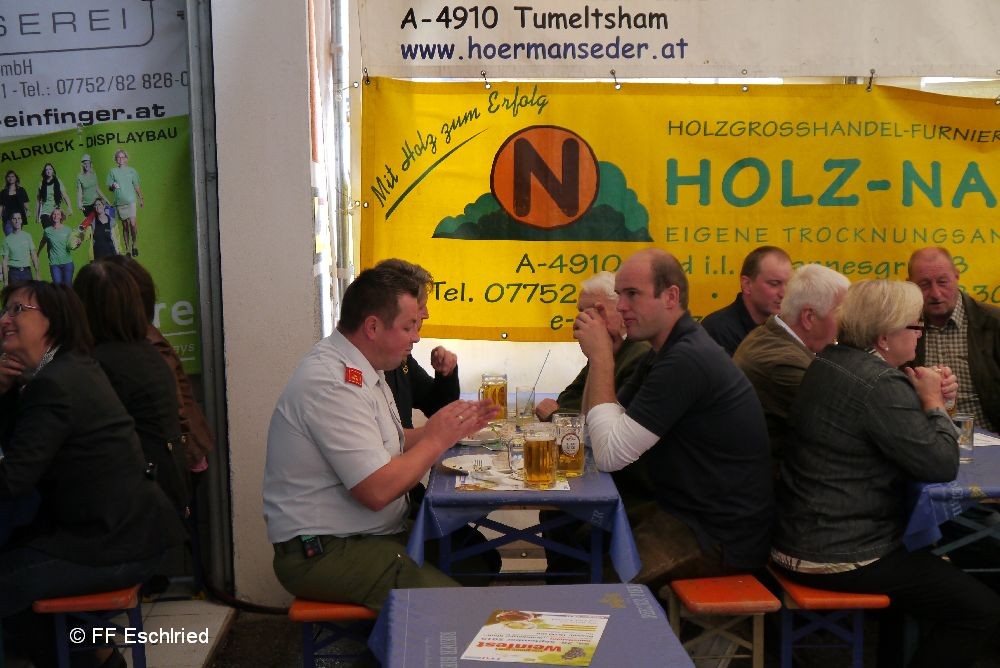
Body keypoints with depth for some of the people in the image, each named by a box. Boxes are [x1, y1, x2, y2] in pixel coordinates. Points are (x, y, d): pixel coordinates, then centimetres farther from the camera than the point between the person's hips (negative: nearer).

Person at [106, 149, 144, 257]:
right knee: (125, 225, 8)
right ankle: (127, 248, 16)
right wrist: (113, 186, -14)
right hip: (119, 202, 1)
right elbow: (109, 187, 8)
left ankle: (134, 244, 4)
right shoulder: (113, 171, 7)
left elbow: (137, 186, 13)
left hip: (131, 200, -1)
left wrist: (141, 198, 15)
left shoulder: (131, 171, 6)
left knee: (133, 223, -16)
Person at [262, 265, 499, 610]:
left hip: (374, 532, 10)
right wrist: (436, 440, -13)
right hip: (324, 554, -10)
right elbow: (377, 490, -26)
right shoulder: (330, 384, -23)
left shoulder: (360, 369, 10)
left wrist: (451, 428, 4)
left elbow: (390, 446, 17)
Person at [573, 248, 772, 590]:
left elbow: (610, 454, -24)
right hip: (687, 512, 10)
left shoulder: (687, 360, -24)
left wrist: (601, 356, -19)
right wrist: (600, 354, -4)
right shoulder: (667, 351, 11)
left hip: (719, 539, -10)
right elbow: (596, 426, 10)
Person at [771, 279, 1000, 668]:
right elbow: (942, 465, -20)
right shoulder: (882, 384, -23)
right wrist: (933, 403, -6)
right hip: (840, 558, -10)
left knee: (935, 565, 32)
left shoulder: (829, 362, 7)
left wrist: (923, 401, 4)